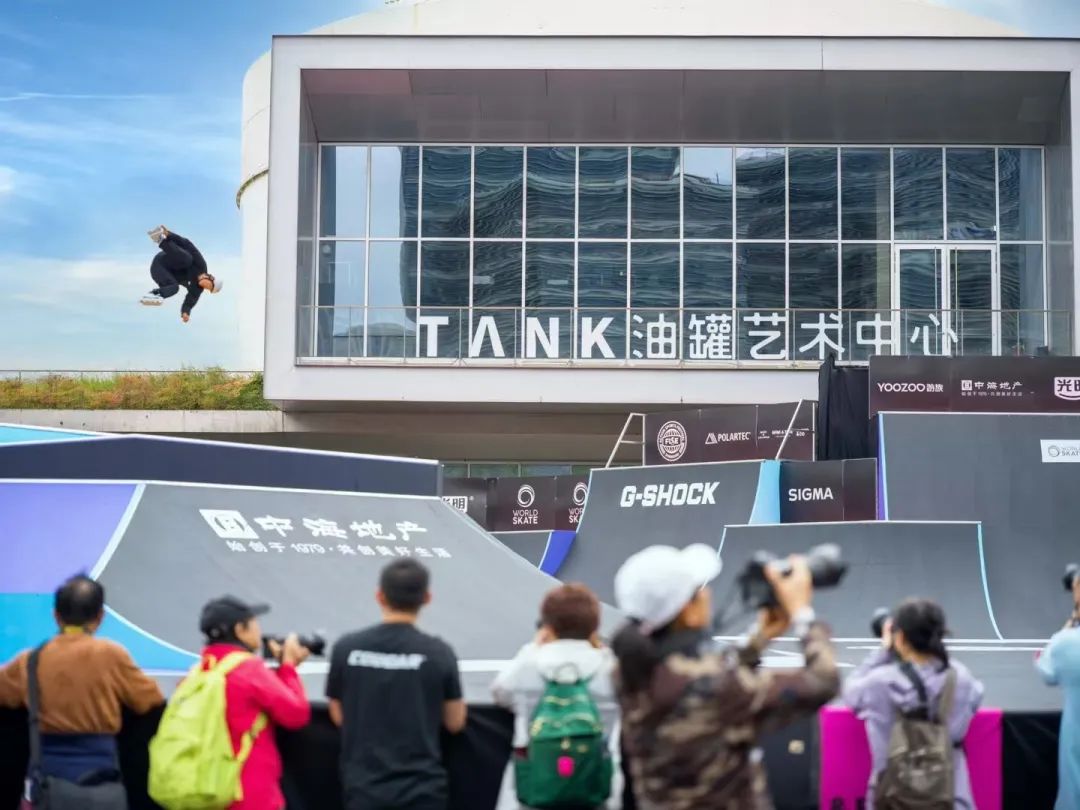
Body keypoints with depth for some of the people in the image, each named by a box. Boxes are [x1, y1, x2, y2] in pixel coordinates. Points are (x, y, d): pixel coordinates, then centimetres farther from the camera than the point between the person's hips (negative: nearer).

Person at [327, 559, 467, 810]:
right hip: (421, 789, -2)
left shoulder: (347, 648, -3)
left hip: (365, 788, 2)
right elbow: (454, 722, 2)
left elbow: (339, 716, 9)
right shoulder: (438, 653, -8)